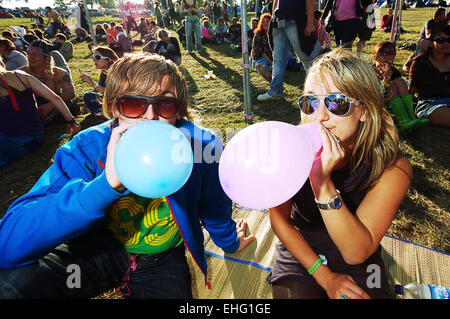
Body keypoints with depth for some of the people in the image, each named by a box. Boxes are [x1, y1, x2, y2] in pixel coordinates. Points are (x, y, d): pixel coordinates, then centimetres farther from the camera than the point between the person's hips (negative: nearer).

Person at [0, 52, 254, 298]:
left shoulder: (201, 144, -23)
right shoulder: (88, 148, -22)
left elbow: (215, 208, -2)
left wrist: (229, 242, 17)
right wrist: (108, 183, -45)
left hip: (162, 260, 1)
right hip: (99, 245, 0)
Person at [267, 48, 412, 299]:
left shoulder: (392, 167, -17)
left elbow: (356, 253, -22)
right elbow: (279, 219, -6)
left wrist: (323, 184, -34)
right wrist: (324, 276, -9)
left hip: (360, 269, -1)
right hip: (300, 255, 2)